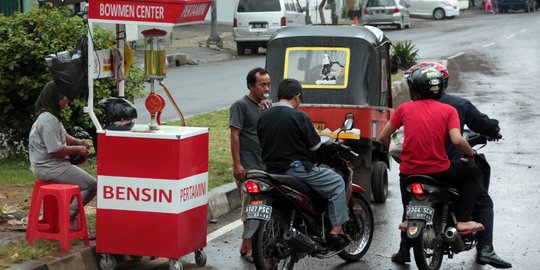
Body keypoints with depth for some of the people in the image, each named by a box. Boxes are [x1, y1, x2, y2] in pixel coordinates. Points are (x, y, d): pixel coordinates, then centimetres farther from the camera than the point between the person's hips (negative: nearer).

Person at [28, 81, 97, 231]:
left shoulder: (48, 116, 14)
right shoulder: (49, 120, -21)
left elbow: (63, 136, 23)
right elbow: (56, 150, -25)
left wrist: (78, 142, 4)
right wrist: (77, 149, -11)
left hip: (45, 166, 11)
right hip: (50, 168, -11)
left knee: (84, 178, 23)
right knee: (91, 185, -12)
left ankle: (68, 214, 14)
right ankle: (68, 216, -5)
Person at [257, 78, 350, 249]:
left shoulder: (263, 116, 6)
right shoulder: (299, 117, -12)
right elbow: (314, 145, -8)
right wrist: (327, 141, 13)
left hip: (272, 170, 7)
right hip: (295, 168, -7)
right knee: (337, 183, 4)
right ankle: (336, 230, -4)